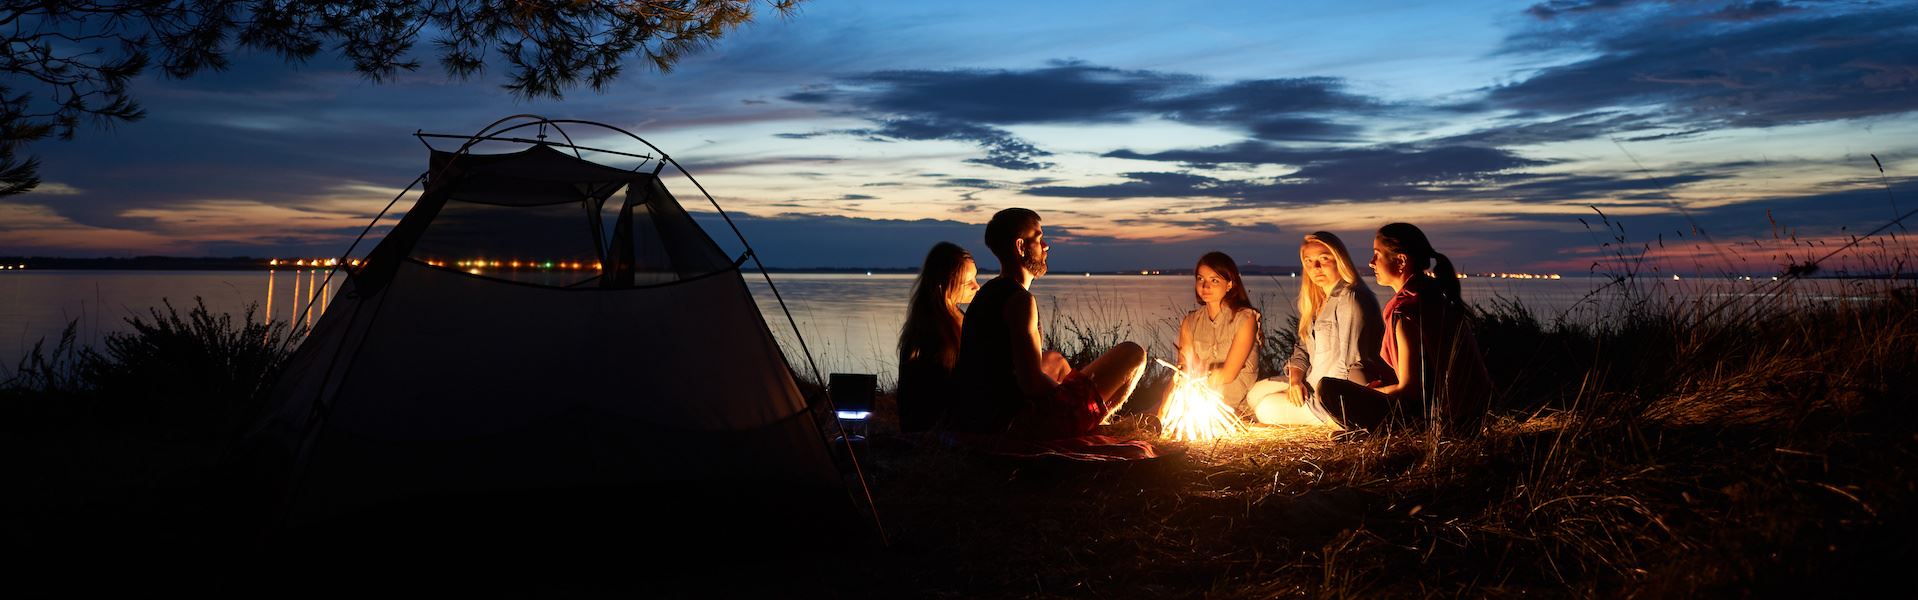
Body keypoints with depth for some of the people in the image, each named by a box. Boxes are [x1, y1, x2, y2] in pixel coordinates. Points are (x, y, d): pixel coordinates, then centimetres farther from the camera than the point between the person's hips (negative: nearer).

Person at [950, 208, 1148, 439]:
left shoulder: (988, 292, 14)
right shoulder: (1019, 300, -16)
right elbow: (1032, 383, -22)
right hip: (1017, 423, -10)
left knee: (1056, 362, 41)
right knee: (1132, 354, -5)